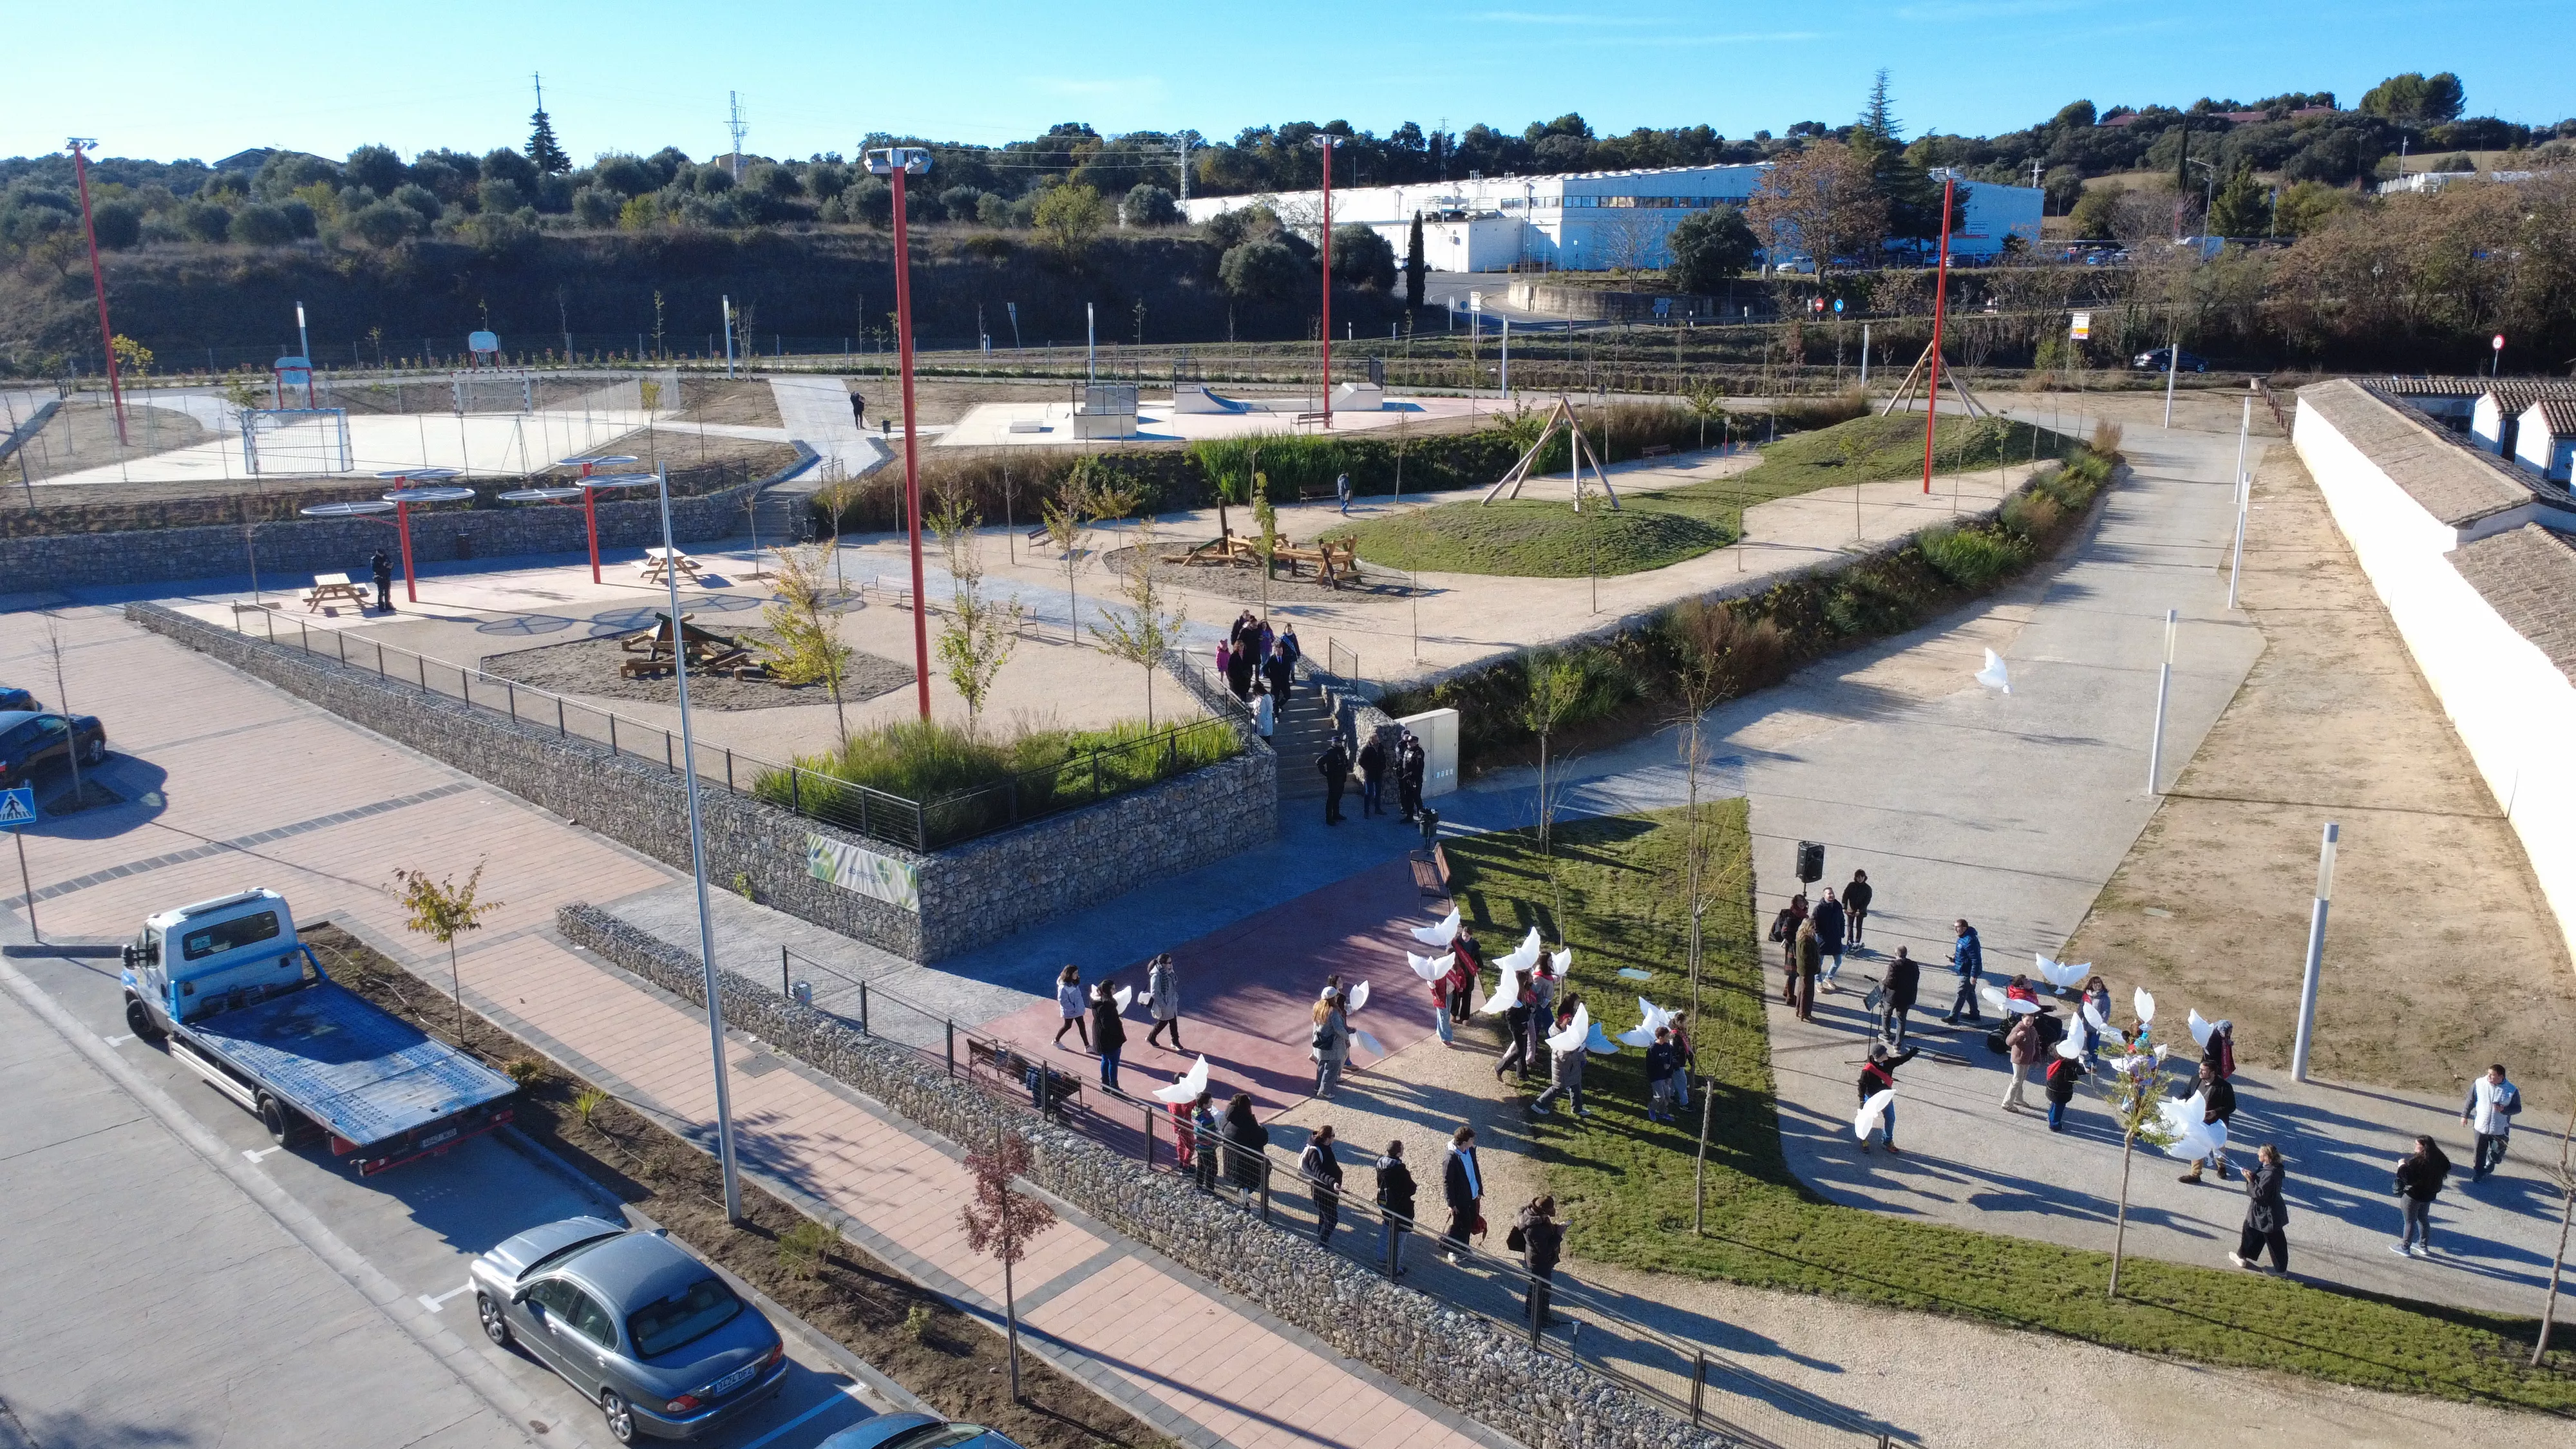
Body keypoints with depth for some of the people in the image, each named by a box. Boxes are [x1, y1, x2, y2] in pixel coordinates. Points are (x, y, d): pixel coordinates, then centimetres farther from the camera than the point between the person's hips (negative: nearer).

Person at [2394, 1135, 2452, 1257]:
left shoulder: (2416, 1161, -29)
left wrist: (2402, 1165, -17)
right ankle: (2424, 1246, 36)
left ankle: (2405, 1248, 17)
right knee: (2423, 1219, 24)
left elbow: (2407, 1178, -30)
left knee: (2410, 1222, 6)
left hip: (2413, 1196, -7)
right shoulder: (2438, 1159, -4)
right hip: (2429, 1195, 7)